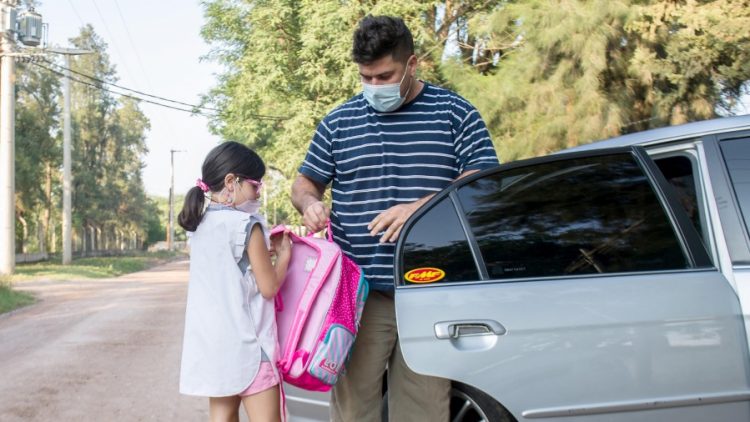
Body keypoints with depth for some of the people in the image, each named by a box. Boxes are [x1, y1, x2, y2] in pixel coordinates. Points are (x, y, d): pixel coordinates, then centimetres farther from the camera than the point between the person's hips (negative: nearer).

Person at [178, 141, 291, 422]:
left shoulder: (199, 226, 9)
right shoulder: (246, 225, -13)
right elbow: (269, 286, -10)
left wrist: (265, 247, 11)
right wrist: (284, 254, 5)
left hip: (210, 342, 7)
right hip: (244, 342, -7)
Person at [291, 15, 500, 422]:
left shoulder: (455, 113, 7)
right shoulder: (338, 122, 13)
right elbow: (304, 183, 21)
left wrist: (419, 207, -15)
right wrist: (310, 204, -4)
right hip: (359, 294, 2)